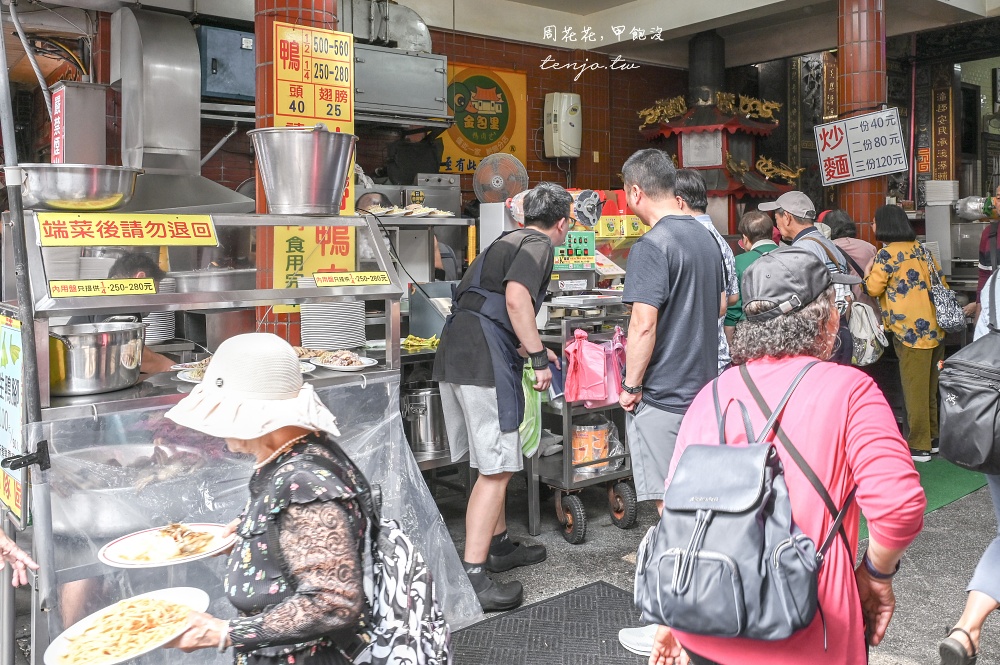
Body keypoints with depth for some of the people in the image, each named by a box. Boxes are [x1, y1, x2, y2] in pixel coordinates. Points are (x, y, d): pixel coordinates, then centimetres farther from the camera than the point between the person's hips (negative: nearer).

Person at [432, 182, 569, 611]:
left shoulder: (508, 241, 27)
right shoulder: (538, 245, -1)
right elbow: (516, 298, -19)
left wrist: (528, 350, 46)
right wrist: (539, 357, -12)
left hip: (454, 355, 10)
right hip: (485, 362, -10)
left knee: (493, 462, 20)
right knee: (497, 468, -7)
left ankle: (499, 545, 33)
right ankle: (471, 576, -6)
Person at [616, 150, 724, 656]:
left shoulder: (652, 246, -17)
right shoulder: (705, 237, 9)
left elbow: (643, 326, -22)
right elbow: (720, 306, 19)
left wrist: (632, 385, -12)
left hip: (663, 393, -9)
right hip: (704, 382, 9)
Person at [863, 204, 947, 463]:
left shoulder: (886, 254, -12)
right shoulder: (920, 248, 11)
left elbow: (874, 288, -12)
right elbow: (941, 282, 14)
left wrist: (868, 273, 7)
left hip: (912, 331, -8)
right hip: (934, 327, 8)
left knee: (915, 389, -1)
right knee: (930, 387, 17)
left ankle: (919, 446, 4)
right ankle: (933, 436, 27)